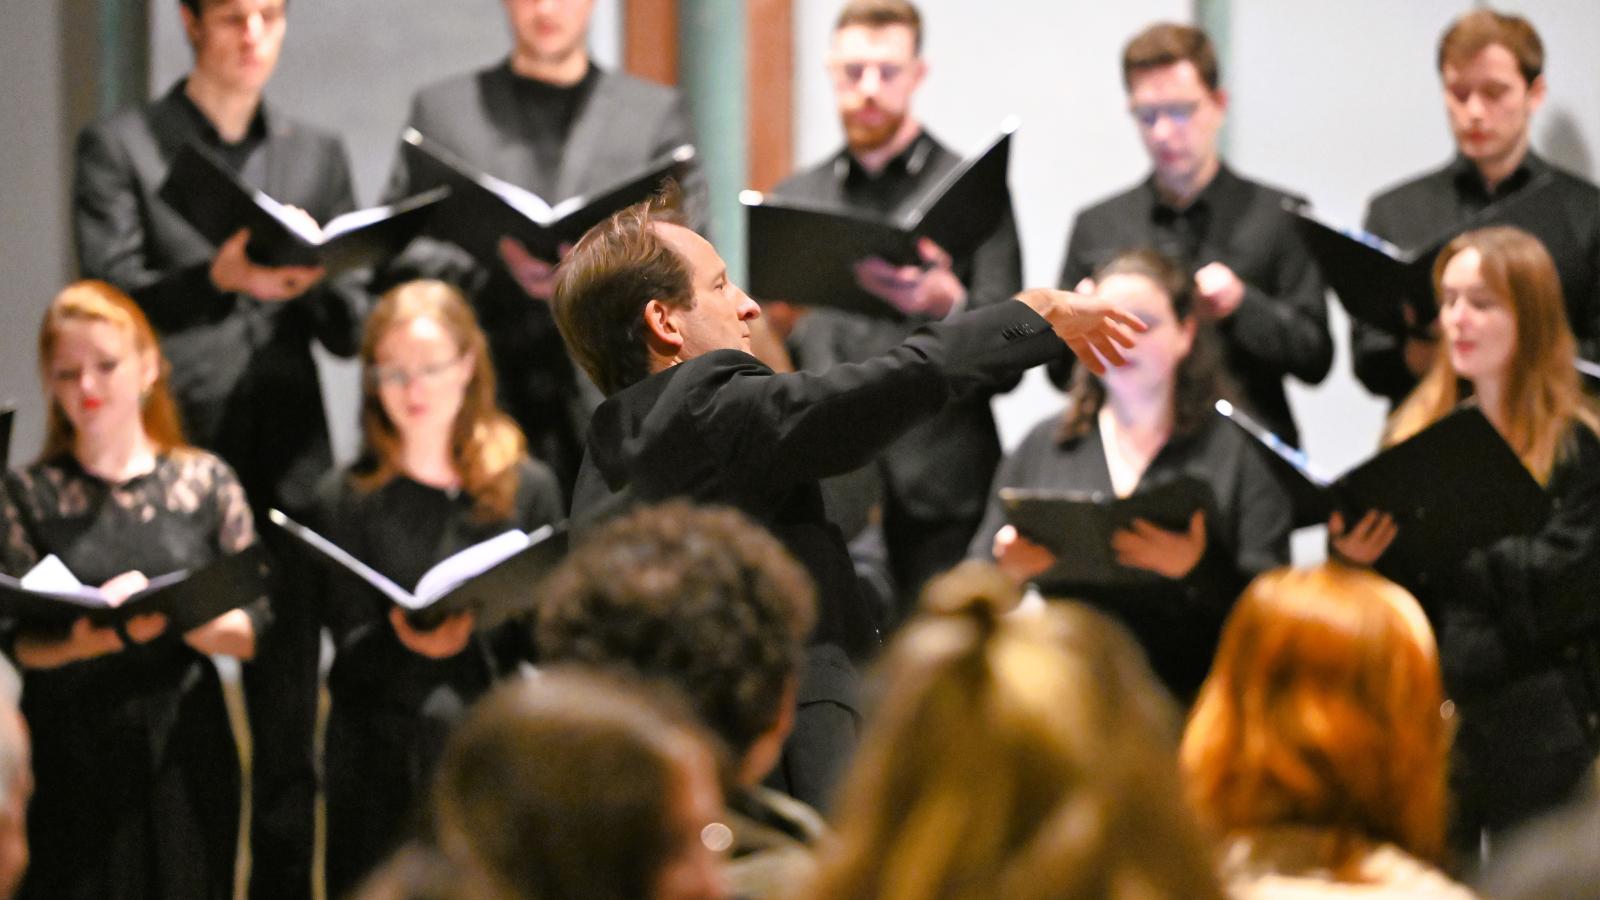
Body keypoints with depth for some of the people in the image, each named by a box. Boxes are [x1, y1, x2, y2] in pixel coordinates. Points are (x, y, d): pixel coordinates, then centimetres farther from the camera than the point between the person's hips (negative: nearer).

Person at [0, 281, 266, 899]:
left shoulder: (207, 483, 7)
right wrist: (84, 641, -23)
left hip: (184, 756, 1)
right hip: (71, 765, -1)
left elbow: (251, 633, 0)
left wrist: (165, 609, -17)